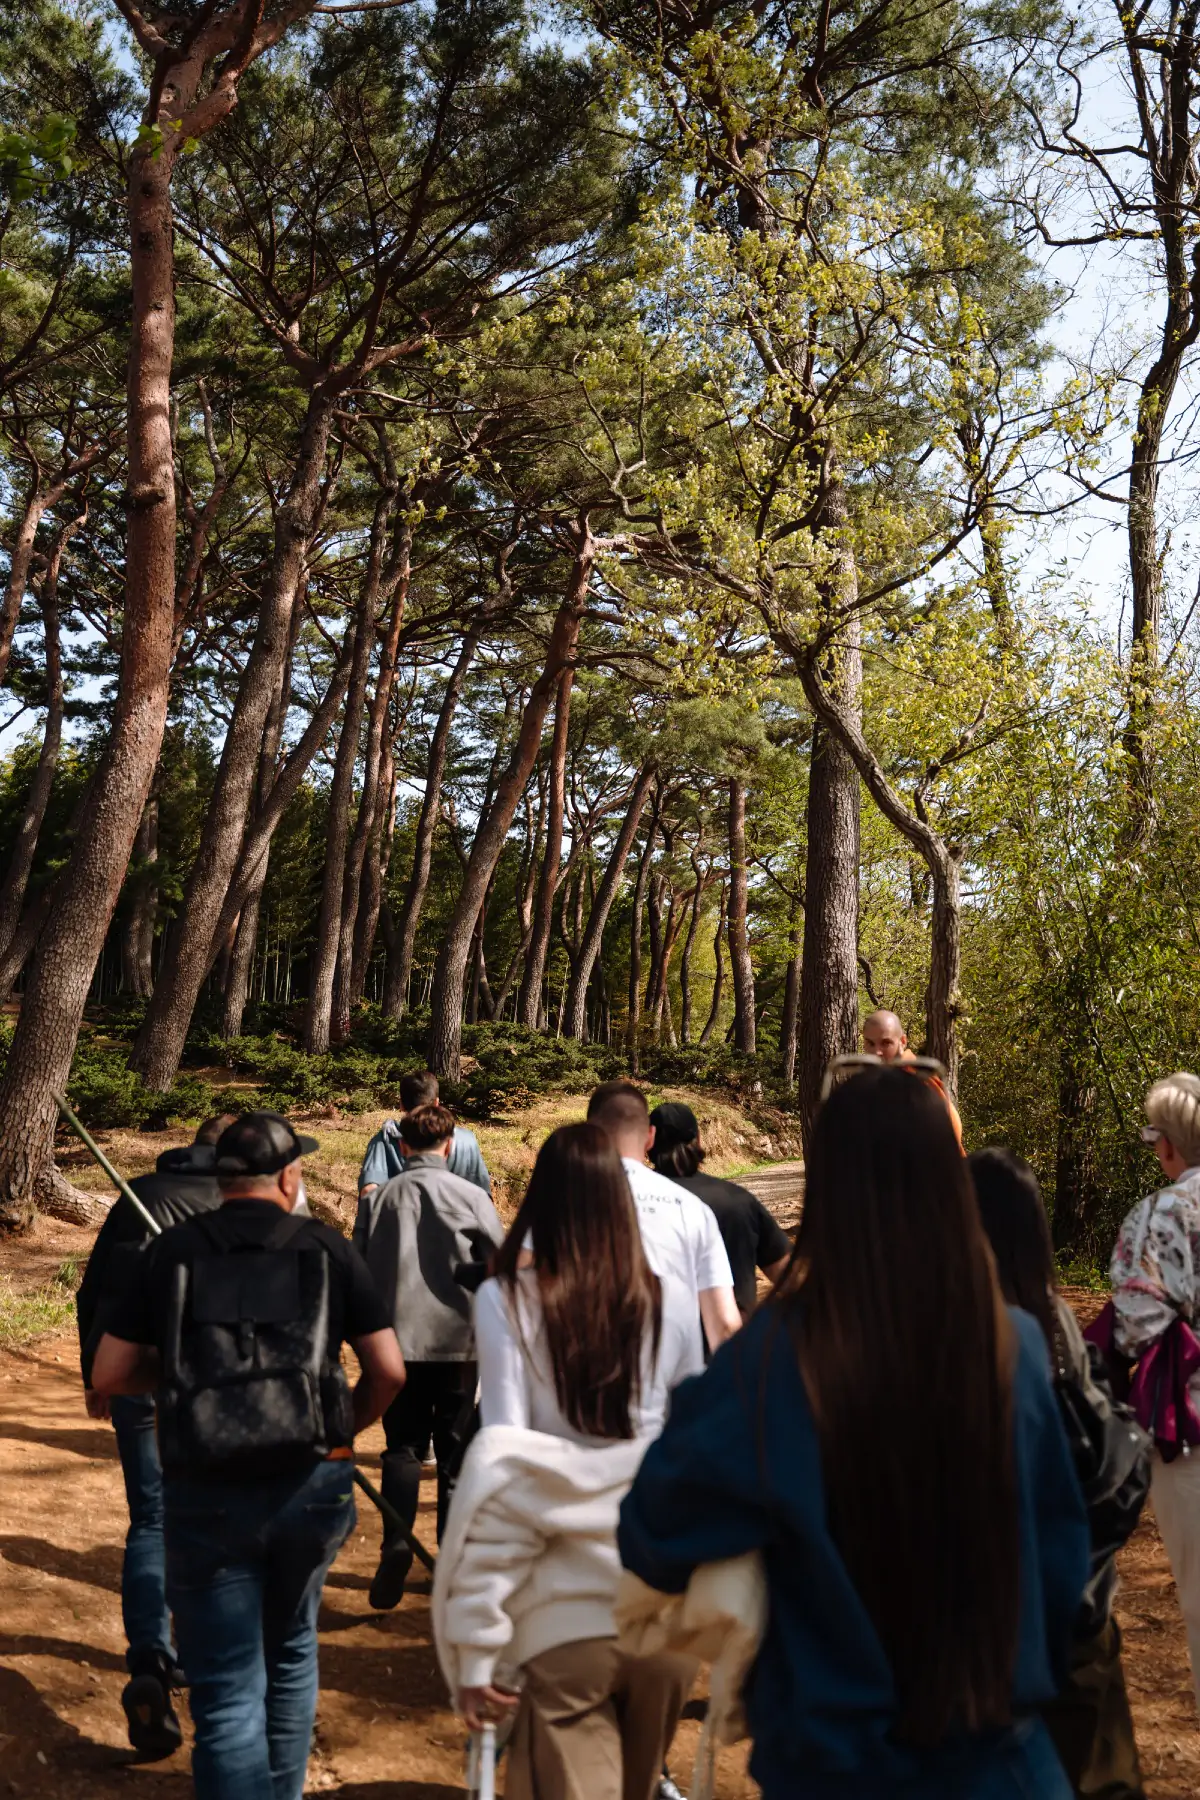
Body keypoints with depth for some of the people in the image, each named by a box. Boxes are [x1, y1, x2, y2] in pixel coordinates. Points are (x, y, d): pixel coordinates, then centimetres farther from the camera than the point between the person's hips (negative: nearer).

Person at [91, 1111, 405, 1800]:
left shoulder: (172, 1250, 2)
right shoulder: (327, 1247, 1)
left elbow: (108, 1376, 3)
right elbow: (390, 1370, -1)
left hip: (206, 1494, -1)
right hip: (311, 1485, 1)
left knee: (228, 1693, 8)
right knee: (291, 1650, 27)